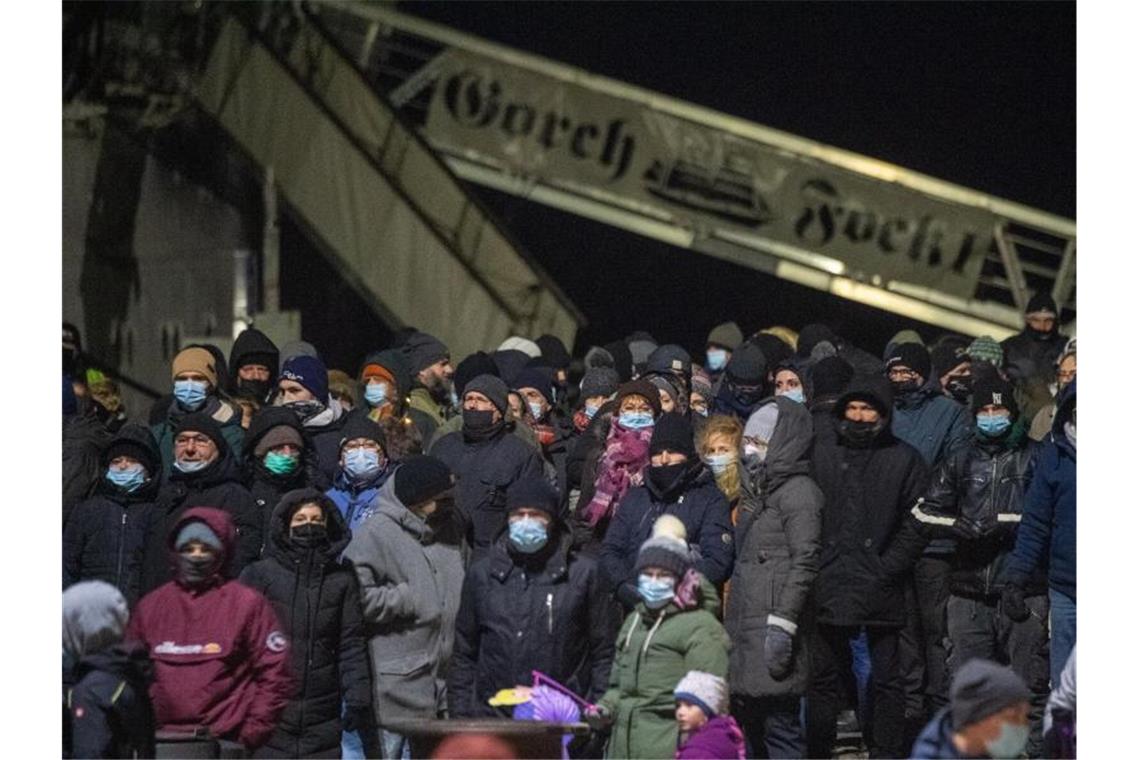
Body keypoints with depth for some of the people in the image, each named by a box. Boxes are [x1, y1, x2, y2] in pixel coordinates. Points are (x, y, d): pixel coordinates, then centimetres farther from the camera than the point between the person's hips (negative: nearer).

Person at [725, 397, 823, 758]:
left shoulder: (798, 491, -7)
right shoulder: (758, 491, 23)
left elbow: (805, 561, -15)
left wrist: (782, 623, -21)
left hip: (772, 629, -10)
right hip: (745, 626, 10)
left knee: (780, 726, -11)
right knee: (750, 726, 9)